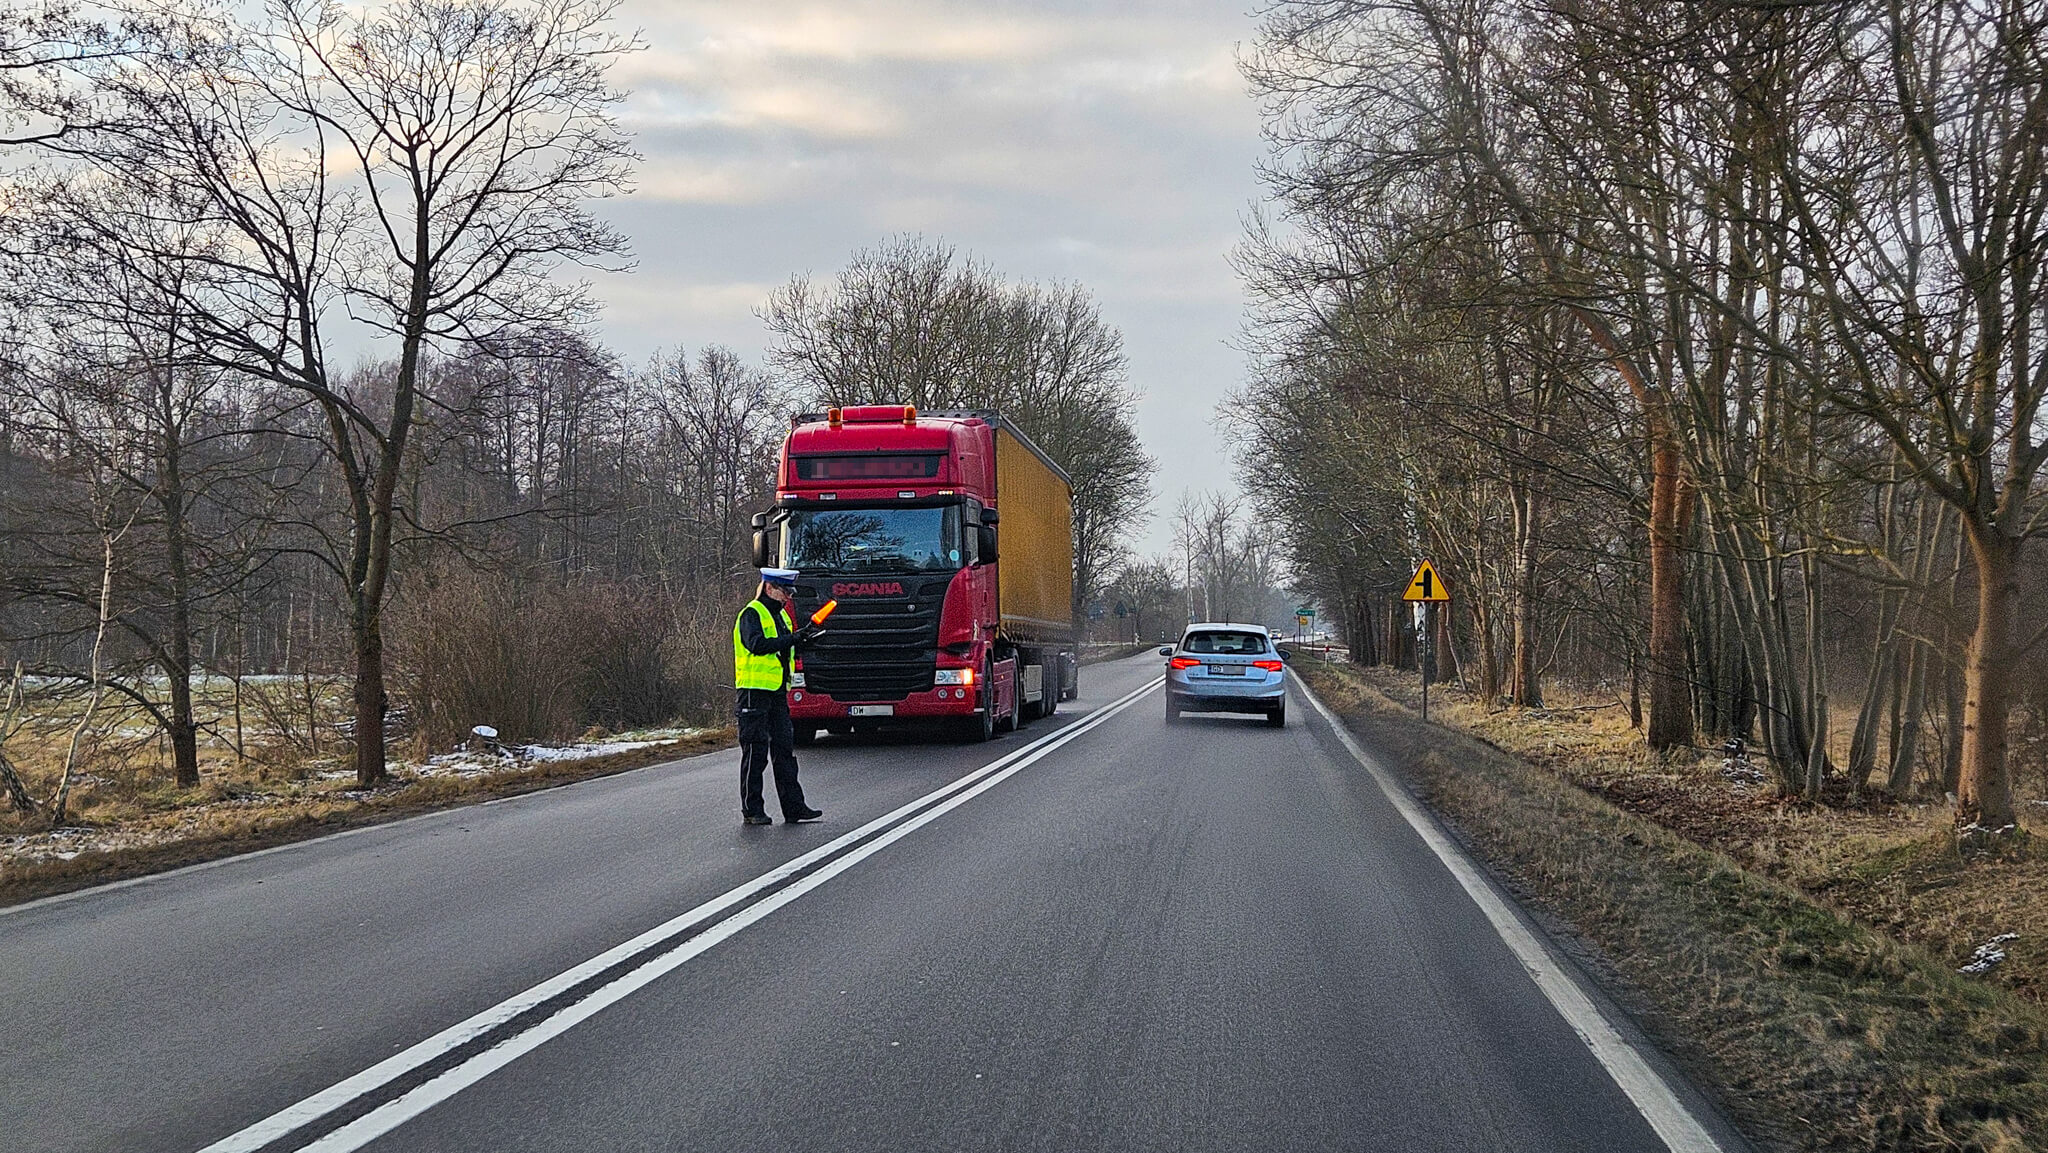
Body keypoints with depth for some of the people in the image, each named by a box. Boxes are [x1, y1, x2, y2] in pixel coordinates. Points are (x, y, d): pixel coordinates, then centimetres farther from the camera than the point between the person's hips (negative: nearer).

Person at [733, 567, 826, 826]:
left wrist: (803, 636, 2)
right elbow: (757, 644, -24)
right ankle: (751, 809, 4)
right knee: (756, 752, -3)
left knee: (785, 748, 7)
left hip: (778, 690, 8)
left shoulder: (781, 615, 19)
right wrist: (792, 639, -23)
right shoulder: (752, 614, -9)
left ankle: (793, 807, 9)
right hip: (755, 690, -8)